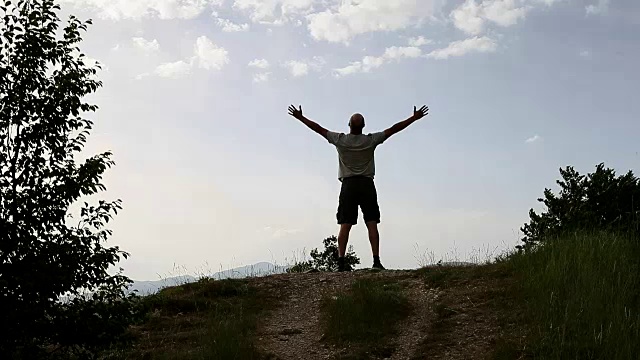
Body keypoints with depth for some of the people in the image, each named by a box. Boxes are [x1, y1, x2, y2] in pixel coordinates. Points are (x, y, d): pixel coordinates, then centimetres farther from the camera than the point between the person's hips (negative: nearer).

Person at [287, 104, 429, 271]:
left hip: (348, 185, 1)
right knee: (372, 224, -2)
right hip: (367, 184, -1)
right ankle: (376, 261, -7)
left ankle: (341, 261, -7)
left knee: (345, 225, -2)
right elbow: (393, 129, 2)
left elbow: (318, 128, 6)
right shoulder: (371, 140, -2)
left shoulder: (340, 139, -1)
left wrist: (300, 117, 18)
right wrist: (414, 118, 10)